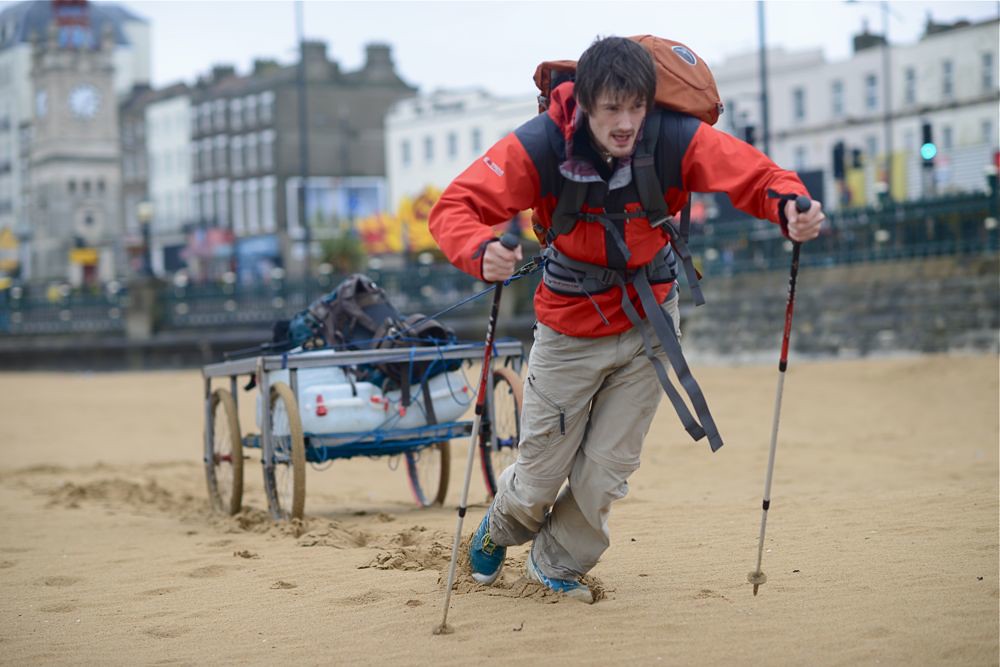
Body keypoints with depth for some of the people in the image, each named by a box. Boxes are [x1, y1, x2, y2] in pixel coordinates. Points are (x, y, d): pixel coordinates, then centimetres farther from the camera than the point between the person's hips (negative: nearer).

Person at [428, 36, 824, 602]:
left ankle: (559, 565, 35)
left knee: (604, 474, 4)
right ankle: (502, 528, 46)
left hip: (648, 322, 1)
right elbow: (455, 208, -28)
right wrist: (481, 254, -50)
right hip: (570, 328, -1)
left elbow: (756, 176, -21)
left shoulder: (676, 140, -23)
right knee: (541, 474, 8)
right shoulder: (539, 147, -25)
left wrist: (790, 205, -44)